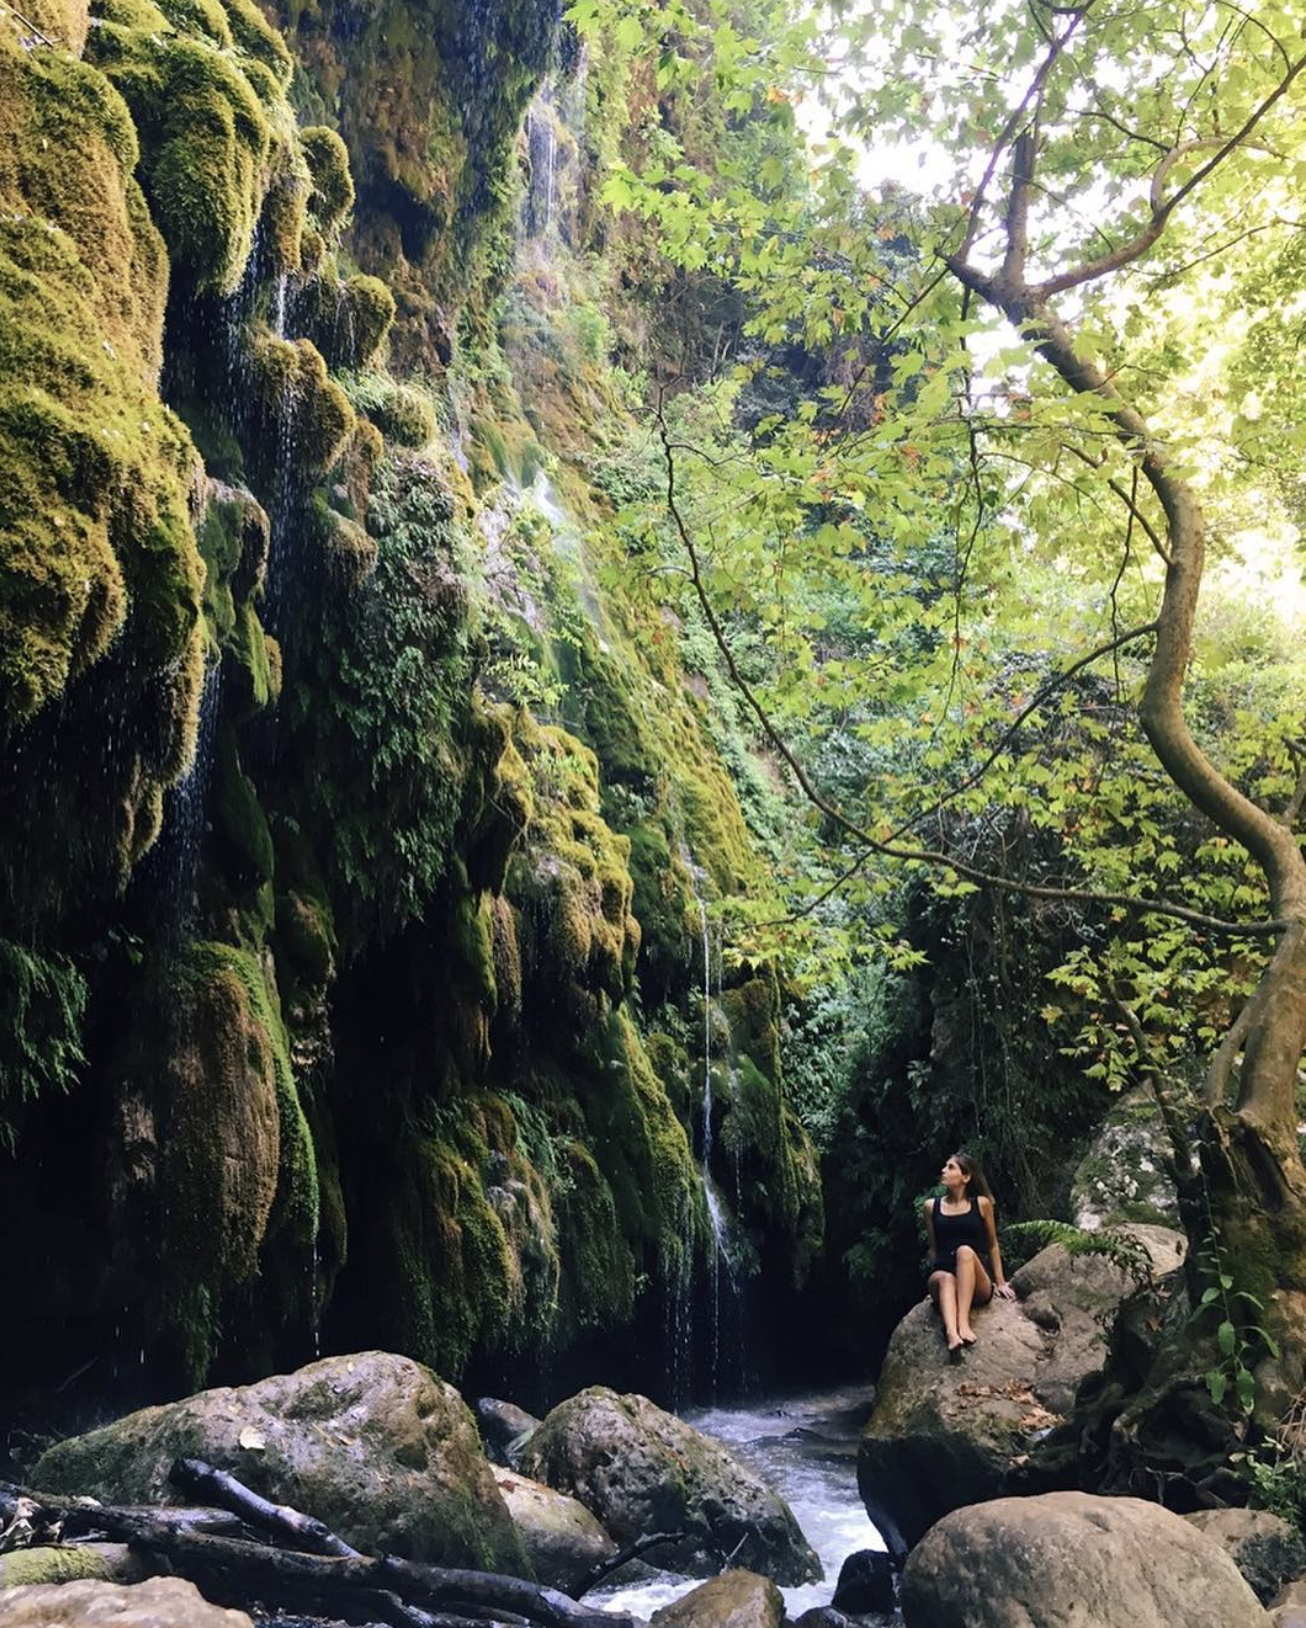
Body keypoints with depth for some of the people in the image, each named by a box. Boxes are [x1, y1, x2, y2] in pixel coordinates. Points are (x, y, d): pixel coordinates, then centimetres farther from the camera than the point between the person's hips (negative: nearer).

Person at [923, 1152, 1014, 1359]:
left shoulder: (981, 1204, 8)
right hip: (943, 1277, 1)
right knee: (945, 1279, -36)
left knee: (965, 1251, -34)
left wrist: (1000, 1282, 15)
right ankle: (952, 1334, -61)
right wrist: (935, 1276, 10)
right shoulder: (932, 1206, 11)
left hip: (978, 1287, -1)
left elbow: (992, 1245, 16)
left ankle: (963, 1322, -48)